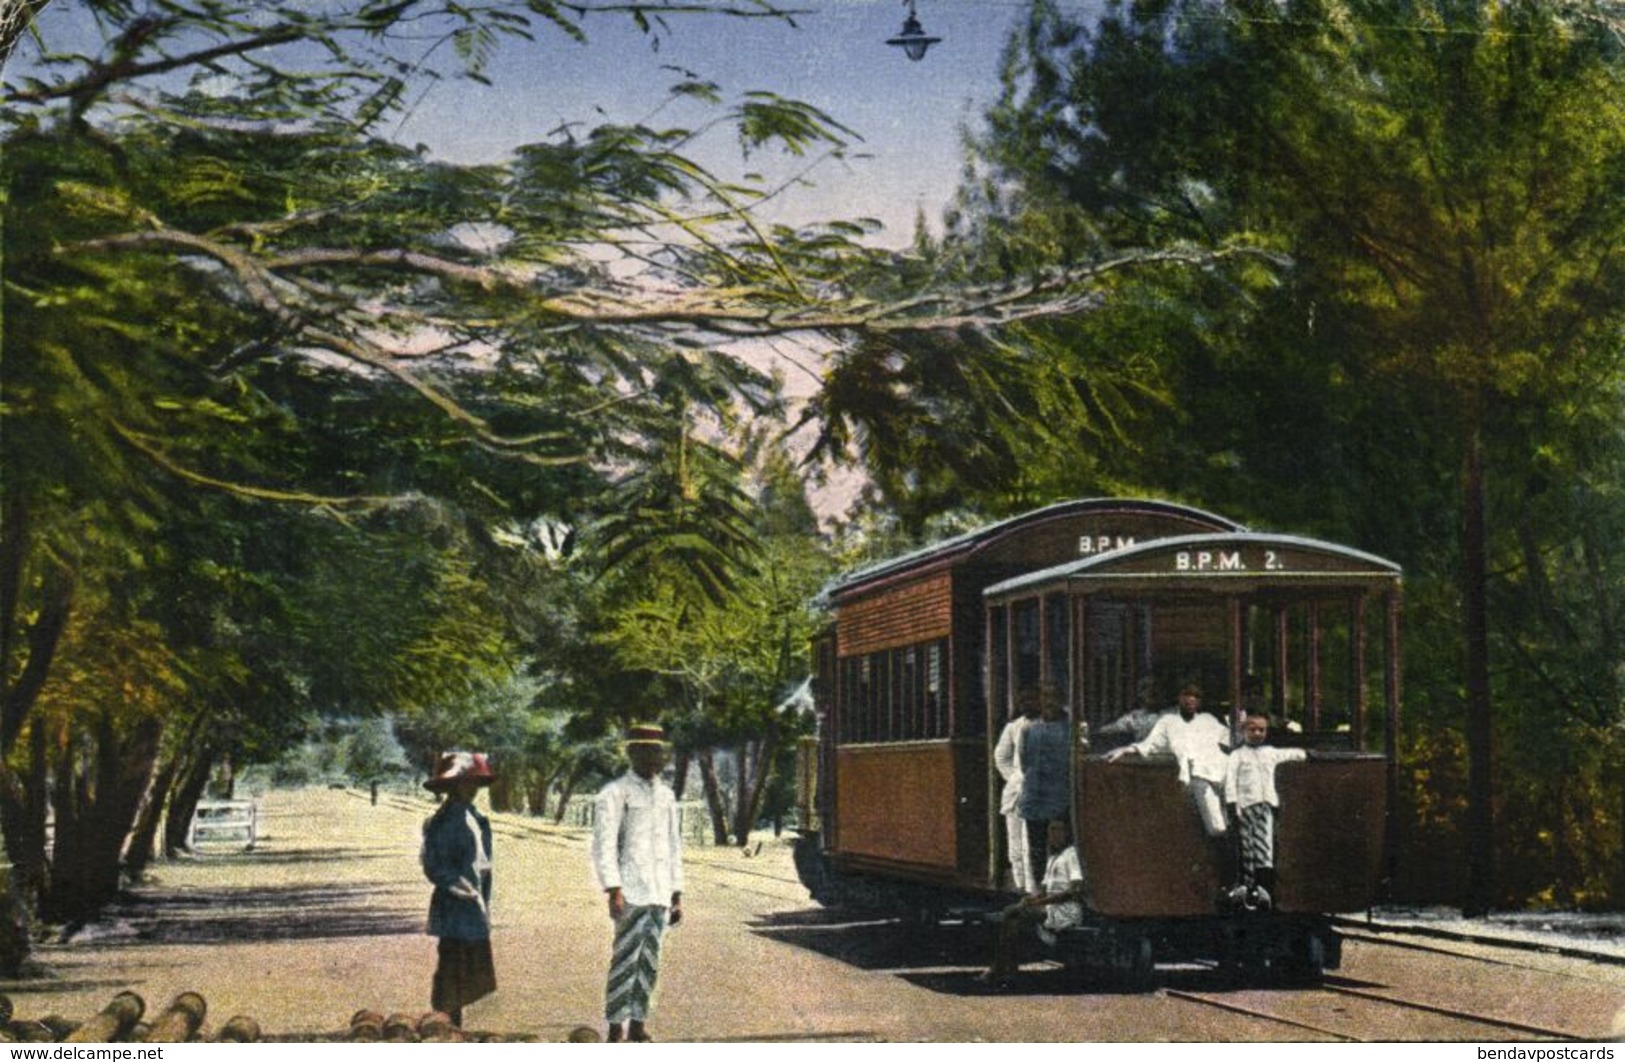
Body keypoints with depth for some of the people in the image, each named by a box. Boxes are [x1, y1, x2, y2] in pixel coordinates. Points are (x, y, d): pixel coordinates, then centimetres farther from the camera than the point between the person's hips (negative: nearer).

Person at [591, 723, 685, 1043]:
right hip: (631, 892, -6)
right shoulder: (615, 793, -3)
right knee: (625, 960, -8)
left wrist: (676, 896, 17)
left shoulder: (666, 795, 16)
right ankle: (615, 1031, -5)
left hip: (660, 895, 6)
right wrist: (613, 891, -18)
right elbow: (603, 845, -9)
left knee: (650, 962, 6)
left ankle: (639, 1024, 12)